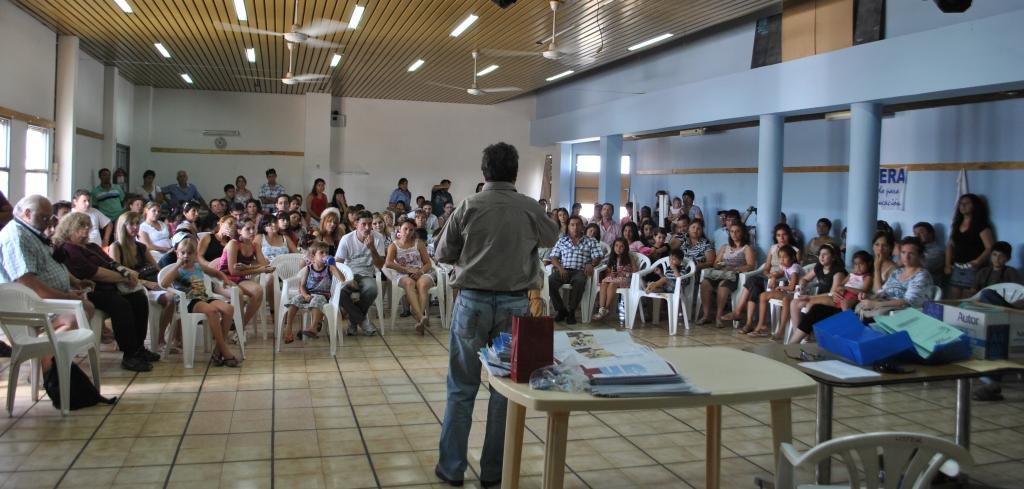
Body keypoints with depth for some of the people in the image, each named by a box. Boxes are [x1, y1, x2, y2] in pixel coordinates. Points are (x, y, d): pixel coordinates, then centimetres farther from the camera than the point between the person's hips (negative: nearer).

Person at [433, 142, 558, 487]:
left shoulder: (469, 206, -6)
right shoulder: (530, 208, -3)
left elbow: (442, 254, 2)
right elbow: (551, 238, 18)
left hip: (473, 301, -1)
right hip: (514, 304, 1)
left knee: (462, 388, 9)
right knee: (506, 387, 11)